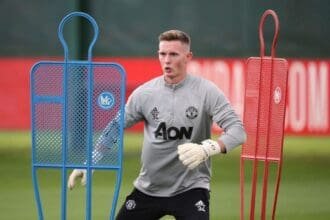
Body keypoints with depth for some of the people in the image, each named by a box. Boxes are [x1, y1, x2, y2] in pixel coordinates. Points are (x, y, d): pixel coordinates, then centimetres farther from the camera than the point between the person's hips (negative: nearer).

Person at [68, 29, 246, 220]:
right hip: (148, 188, 4)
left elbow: (238, 131, -18)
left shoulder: (206, 91, -10)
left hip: (190, 188, -4)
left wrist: (207, 149, -36)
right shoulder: (144, 93, -1)